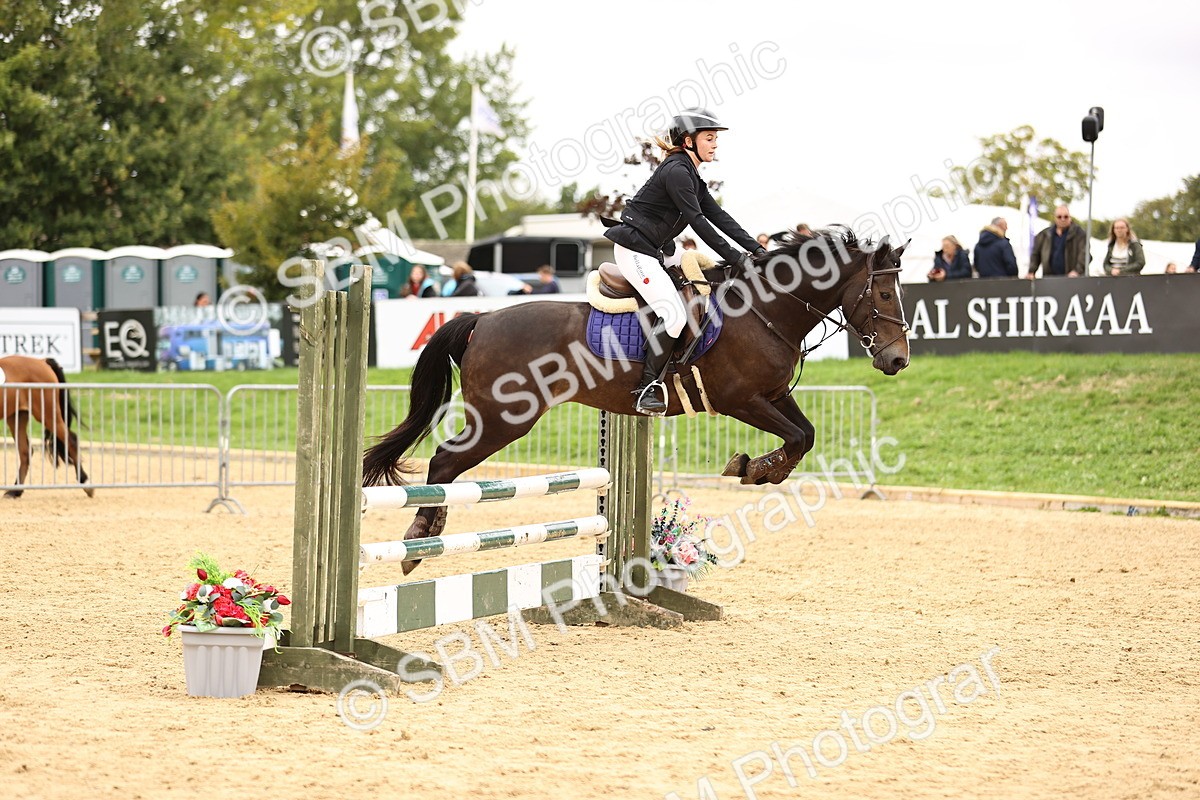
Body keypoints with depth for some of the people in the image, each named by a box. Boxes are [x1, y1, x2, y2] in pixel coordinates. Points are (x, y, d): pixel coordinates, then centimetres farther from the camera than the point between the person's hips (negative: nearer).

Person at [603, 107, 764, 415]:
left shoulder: (690, 174, 15)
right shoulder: (676, 172, -16)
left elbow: (718, 216, 13)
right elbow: (698, 221, -20)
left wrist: (755, 248, 5)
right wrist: (735, 258, -19)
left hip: (657, 250, 11)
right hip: (635, 250, -11)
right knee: (674, 315, -21)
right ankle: (647, 388, -14)